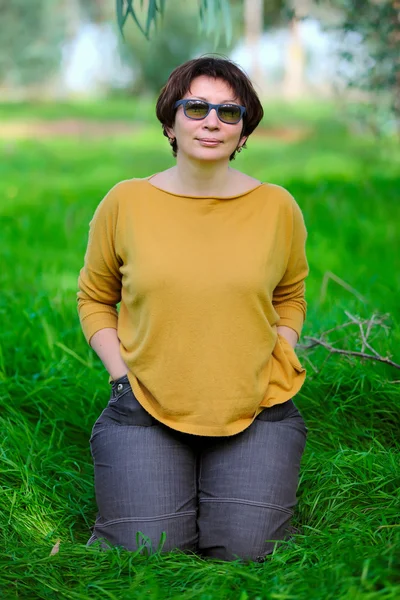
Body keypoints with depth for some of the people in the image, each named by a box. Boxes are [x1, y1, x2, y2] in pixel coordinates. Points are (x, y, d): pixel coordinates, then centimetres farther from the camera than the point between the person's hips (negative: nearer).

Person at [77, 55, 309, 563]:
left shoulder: (277, 207, 1)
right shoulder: (125, 203, -1)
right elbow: (94, 298, 10)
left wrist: (276, 363, 1)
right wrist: (120, 374, -2)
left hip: (255, 410, 1)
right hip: (145, 408, 0)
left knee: (246, 551, -10)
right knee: (146, 553, -11)